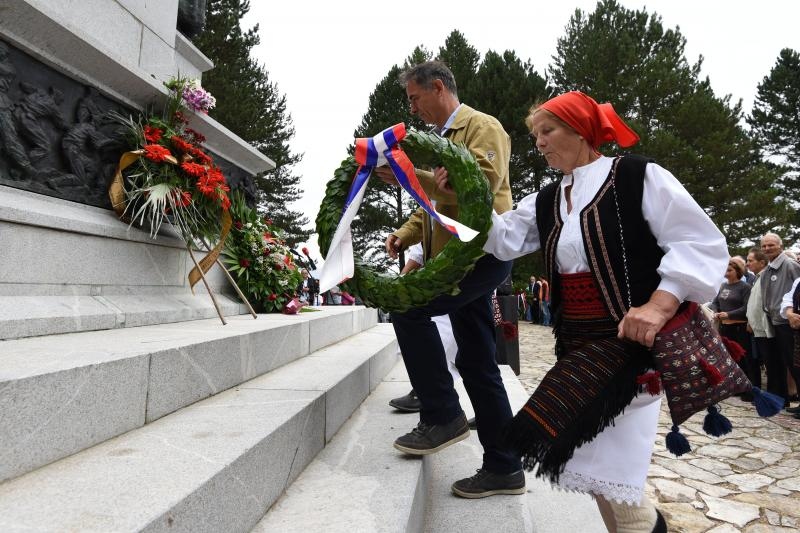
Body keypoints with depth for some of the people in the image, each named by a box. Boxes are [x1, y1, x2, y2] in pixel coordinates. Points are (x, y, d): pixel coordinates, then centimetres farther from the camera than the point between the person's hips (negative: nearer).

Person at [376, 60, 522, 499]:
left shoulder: (482, 127, -2)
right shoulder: (440, 140, 25)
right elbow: (434, 204, 26)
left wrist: (414, 177, -22)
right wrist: (404, 234, 8)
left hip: (481, 249, -9)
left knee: (407, 307, -23)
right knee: (477, 363, 7)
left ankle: (442, 417, -9)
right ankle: (503, 467, 17)